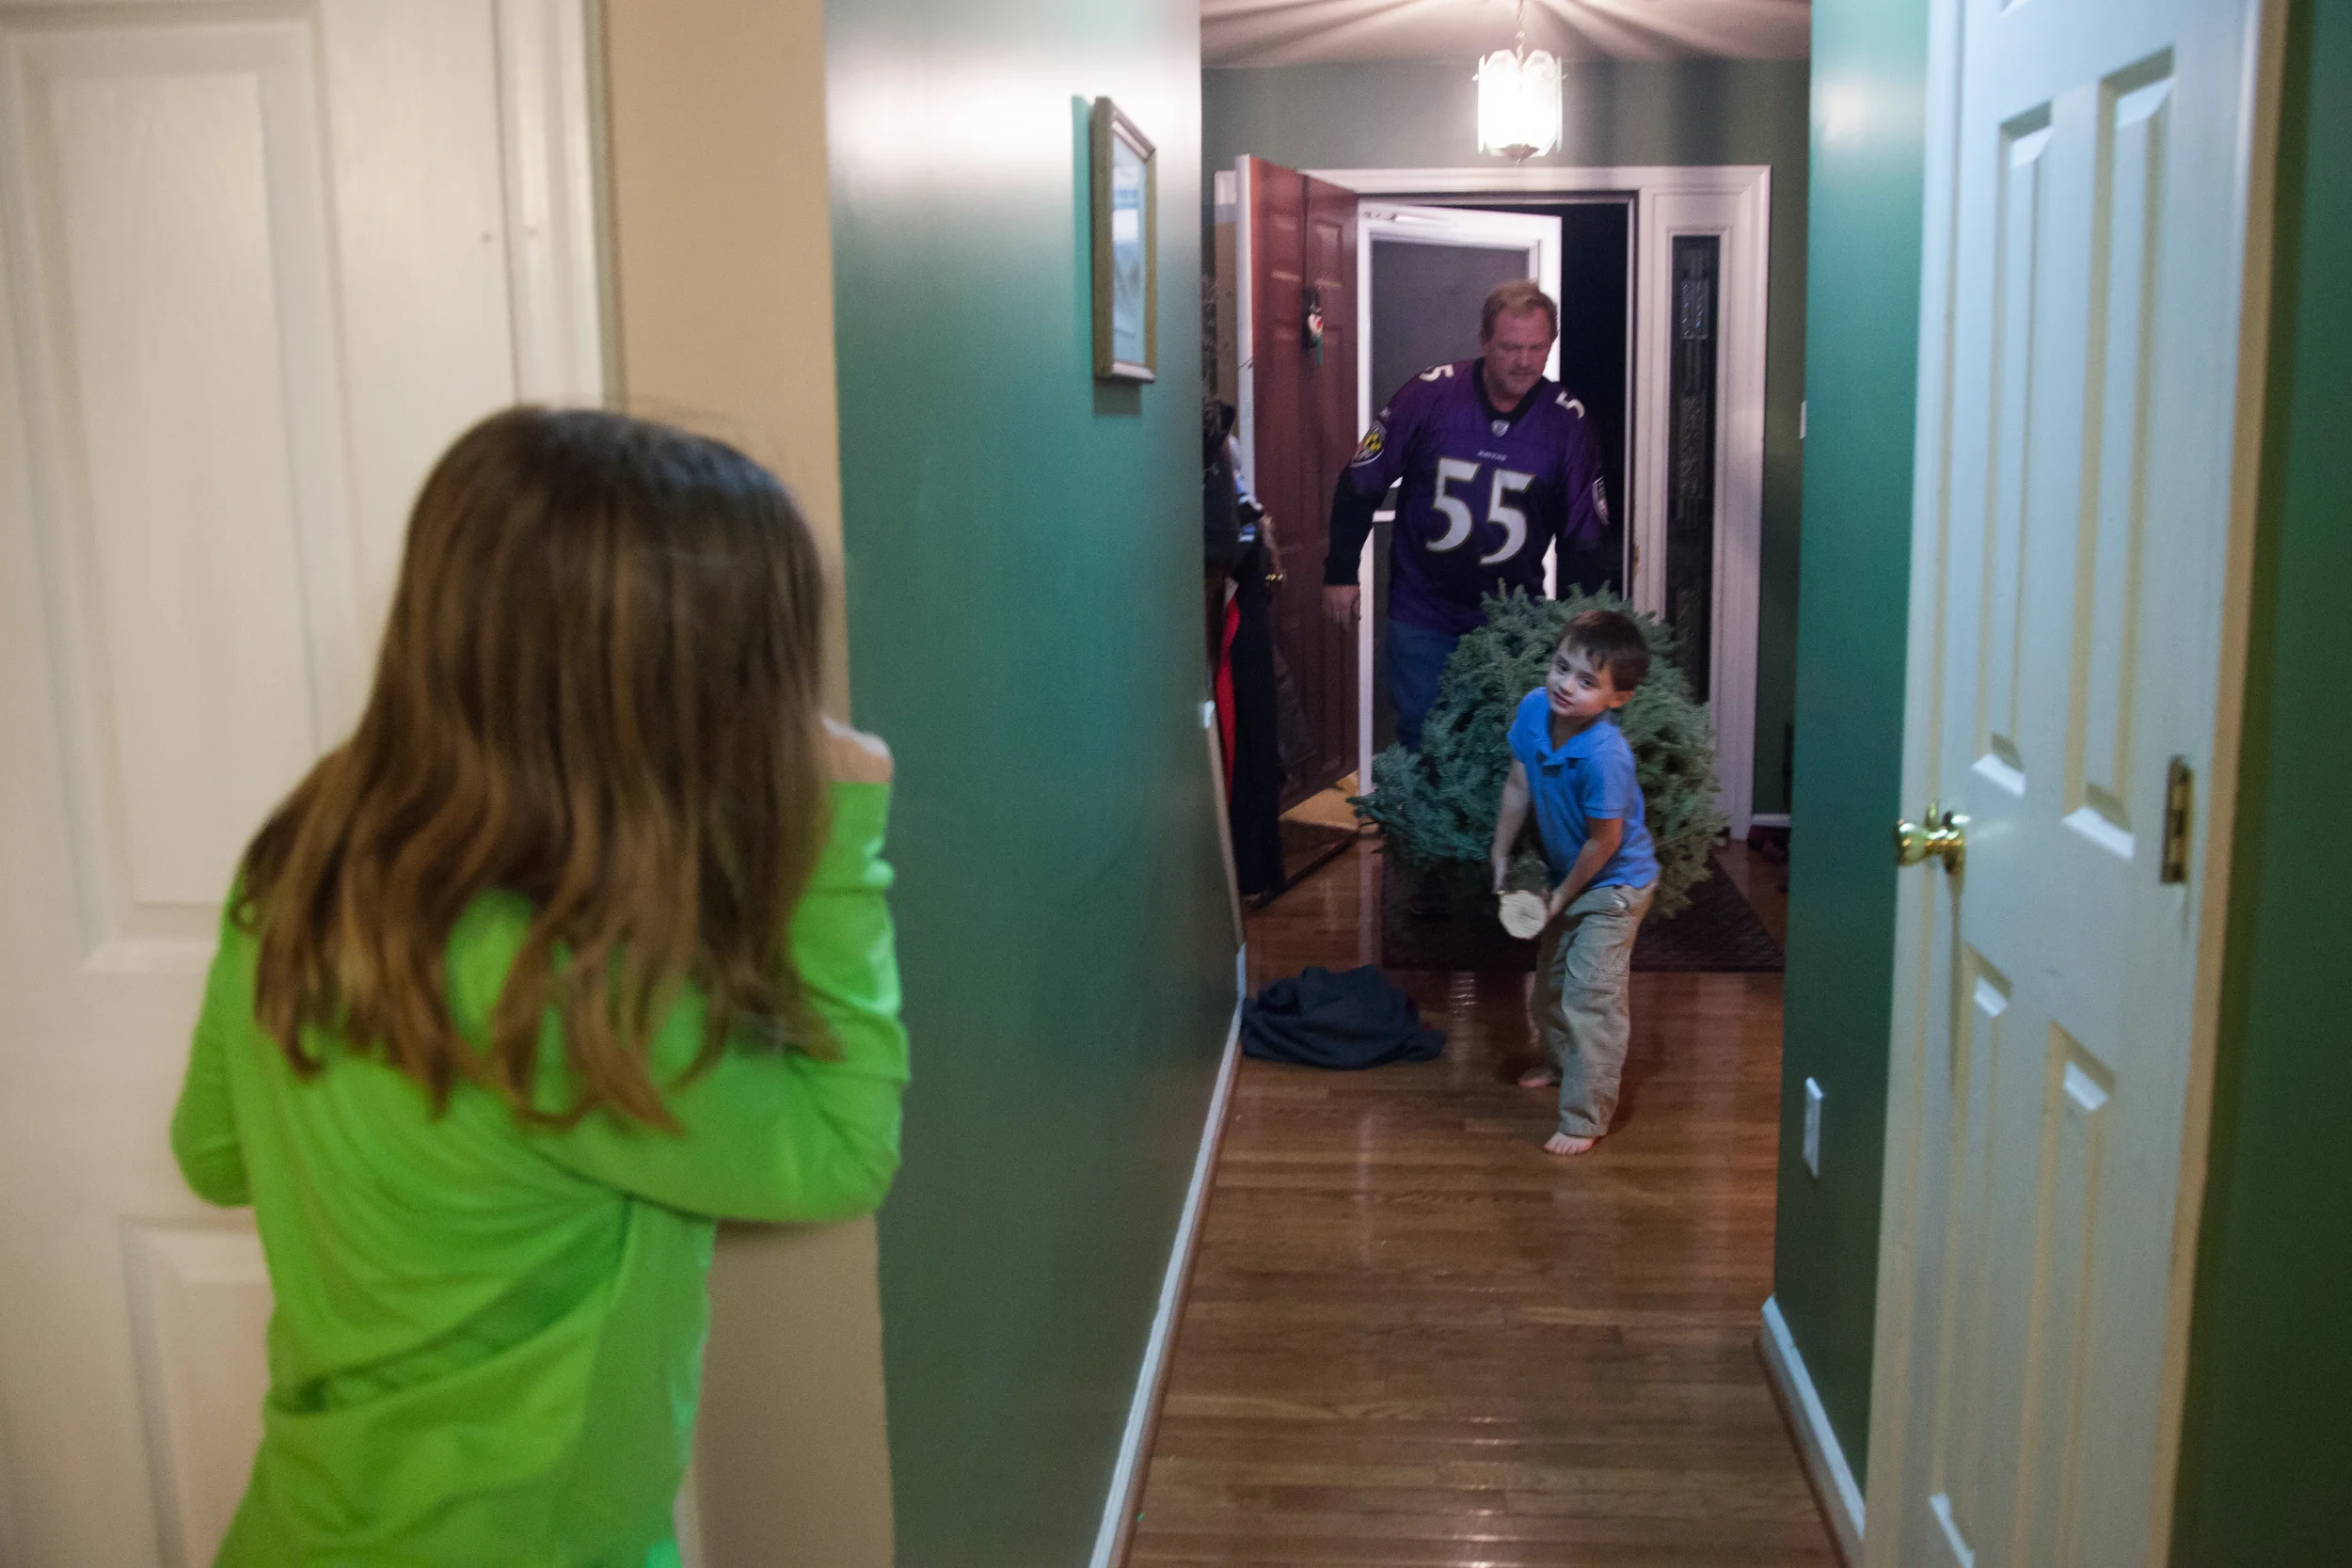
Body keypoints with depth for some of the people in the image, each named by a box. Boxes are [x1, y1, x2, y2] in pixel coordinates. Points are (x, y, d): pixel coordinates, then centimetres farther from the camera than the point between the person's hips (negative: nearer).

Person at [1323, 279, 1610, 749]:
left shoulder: (1567, 422, -5)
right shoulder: (1429, 394, -9)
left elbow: (1585, 536, 3)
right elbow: (1360, 484, 0)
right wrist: (1340, 572, 0)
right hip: (1422, 617, -1)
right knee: (1421, 744, 5)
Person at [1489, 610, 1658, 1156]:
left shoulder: (1605, 757, -37)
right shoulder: (1534, 710, -17)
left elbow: (1604, 841, -26)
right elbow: (1518, 788, -3)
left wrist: (1563, 895, -13)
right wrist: (1501, 856, 4)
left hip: (1614, 885, -8)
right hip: (1567, 874, 8)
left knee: (1590, 996, -10)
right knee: (1551, 978, 25)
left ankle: (1585, 1119, -1)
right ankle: (1561, 1061, 51)